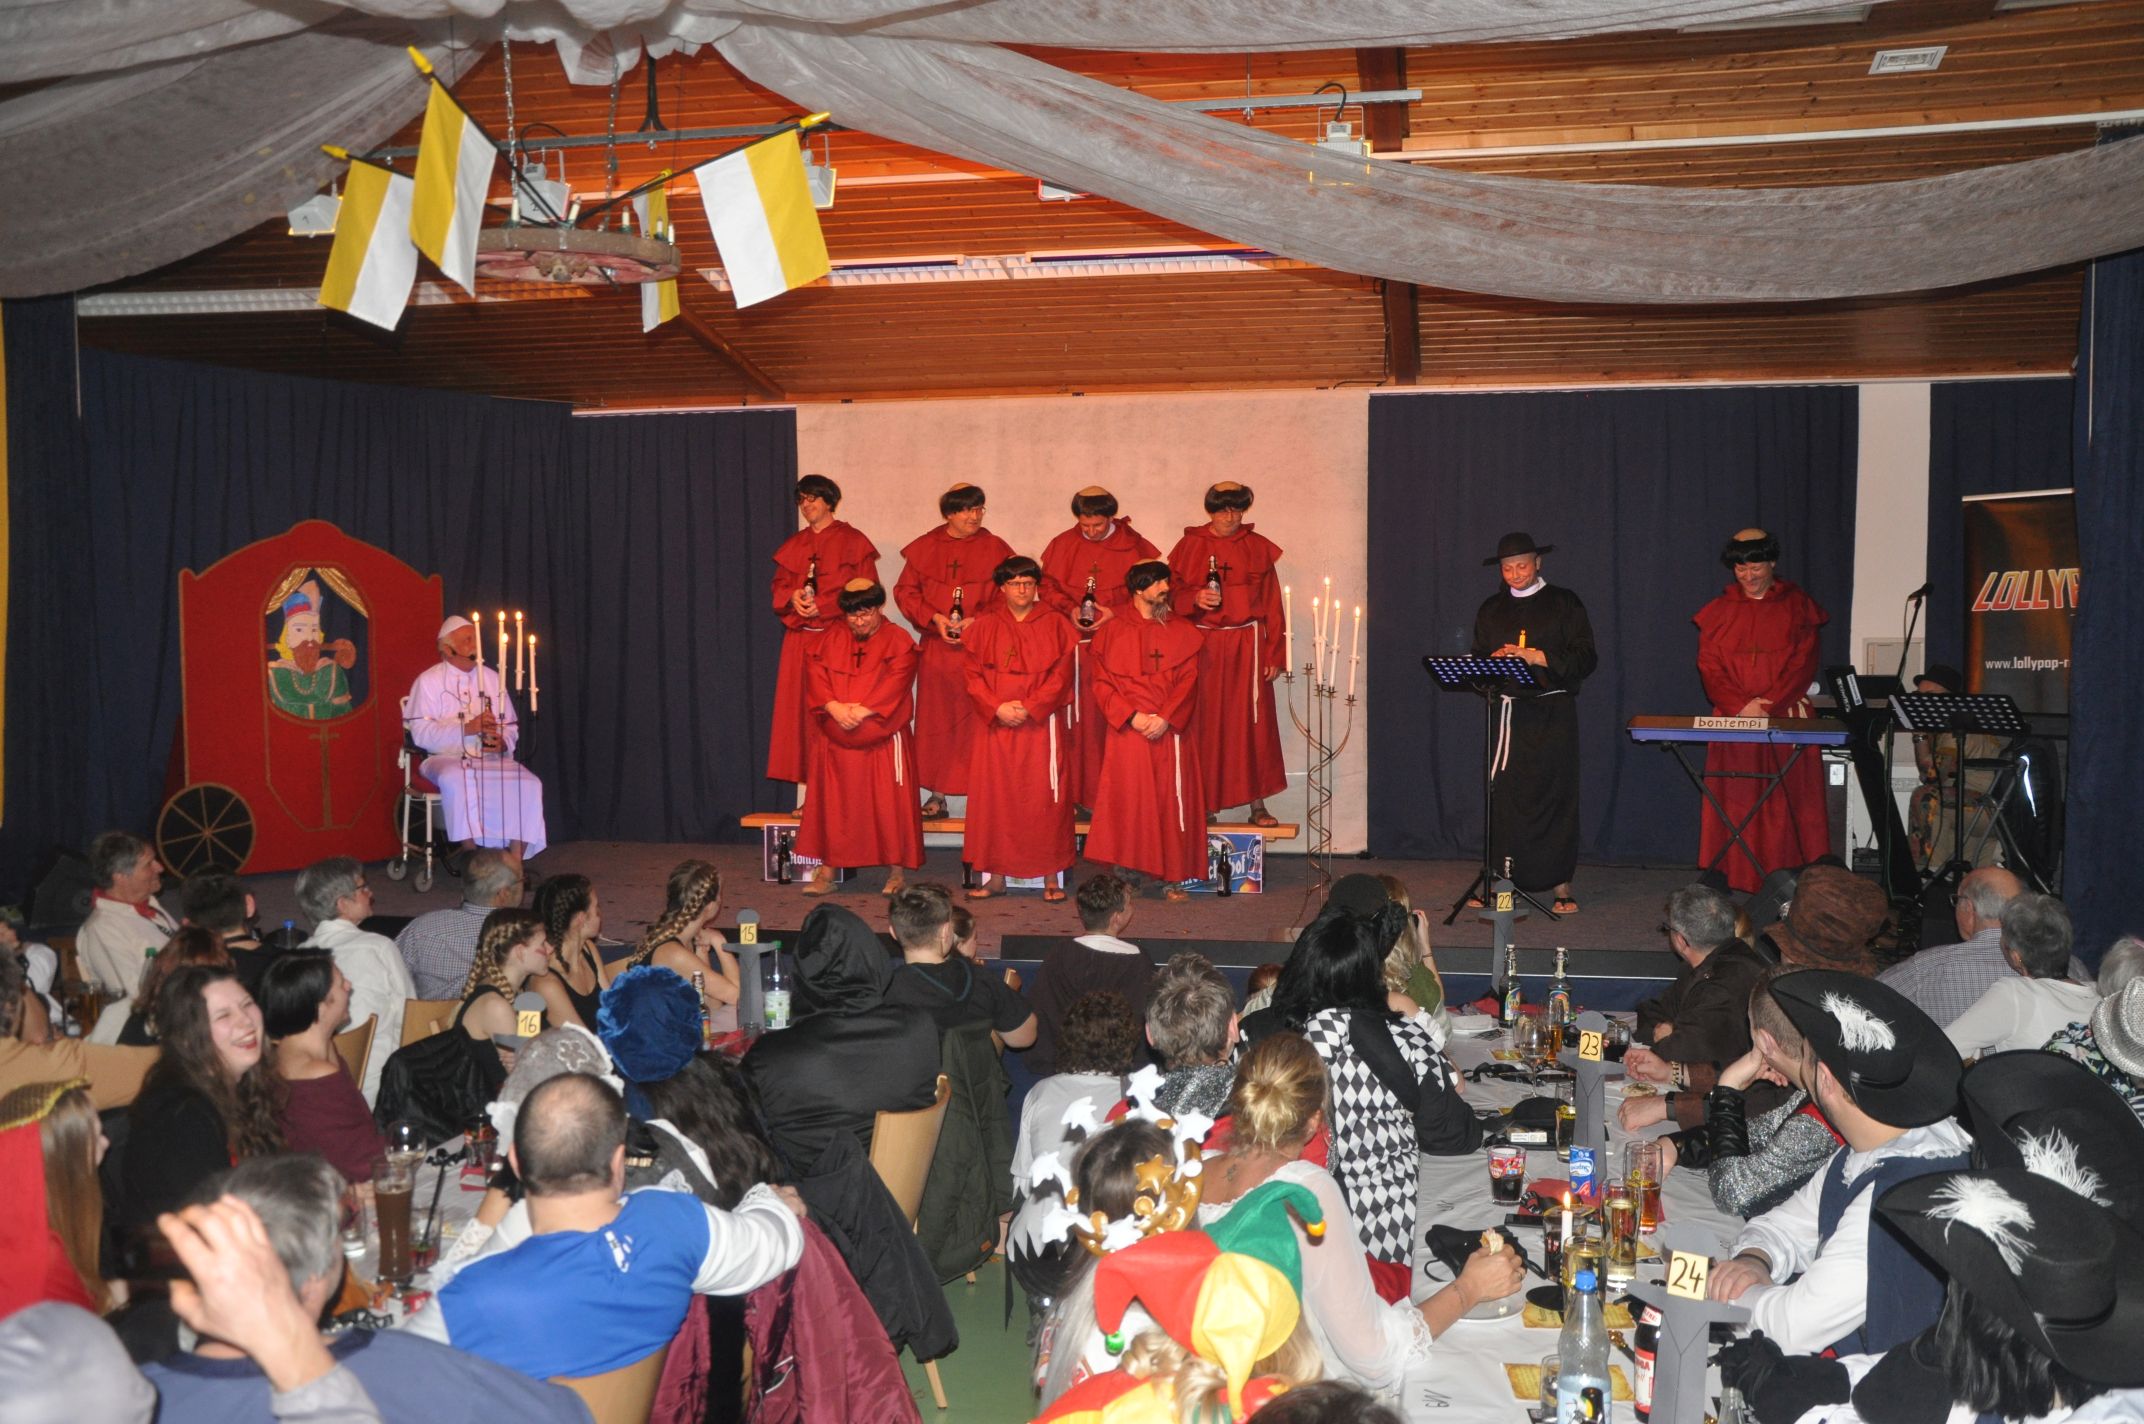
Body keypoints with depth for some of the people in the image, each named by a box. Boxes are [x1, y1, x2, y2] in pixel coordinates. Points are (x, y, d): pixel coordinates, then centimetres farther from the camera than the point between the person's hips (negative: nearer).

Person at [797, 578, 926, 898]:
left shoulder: (898, 642, 0)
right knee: (832, 803, 4)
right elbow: (815, 675, -1)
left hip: (883, 740, -3)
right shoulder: (828, 640, 11)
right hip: (835, 742, 3)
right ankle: (826, 871, 9)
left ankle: (895, 871, 7)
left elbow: (896, 683, -13)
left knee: (889, 804, -2)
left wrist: (863, 710, -22)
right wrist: (834, 707, -17)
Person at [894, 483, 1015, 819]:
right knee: (935, 721, 4)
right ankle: (936, 796, 10)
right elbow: (905, 592, 7)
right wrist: (934, 618, -8)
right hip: (936, 649, 2)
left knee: (978, 721, -4)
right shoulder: (924, 548, 7)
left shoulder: (995, 549, 4)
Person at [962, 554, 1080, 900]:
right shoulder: (984, 626, 9)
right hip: (995, 723, 1)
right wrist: (997, 707, -11)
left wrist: (1030, 708, -12)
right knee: (993, 795, 0)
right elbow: (974, 675, 4)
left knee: (1045, 796, -3)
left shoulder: (1055, 625, 6)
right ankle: (993, 874, 5)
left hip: (1041, 723, -1)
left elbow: (1061, 675, -1)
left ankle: (1051, 875, 2)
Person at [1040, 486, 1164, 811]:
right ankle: (1077, 793, 9)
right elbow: (1047, 586, 10)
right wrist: (1070, 609, -8)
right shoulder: (1063, 545, 5)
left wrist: (1116, 612, -13)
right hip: (1075, 647, 2)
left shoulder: (1133, 546, -1)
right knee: (1076, 719, 2)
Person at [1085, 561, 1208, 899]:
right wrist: (1131, 715, -11)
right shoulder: (1111, 632, 8)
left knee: (1173, 802, -1)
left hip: (1171, 731, 1)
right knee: (1126, 801, -5)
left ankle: (1174, 877, 4)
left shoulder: (1181, 632, 12)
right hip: (1127, 732, -1)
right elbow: (1102, 684, 2)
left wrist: (1165, 718, -11)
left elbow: (1188, 681, 3)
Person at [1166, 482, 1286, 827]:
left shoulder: (1259, 548, 8)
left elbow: (1272, 604, 7)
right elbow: (1172, 591, 5)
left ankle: (1257, 804, 5)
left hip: (1248, 646, 1)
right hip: (1202, 646, 0)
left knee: (1253, 724, -1)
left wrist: (1274, 654, 2)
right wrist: (1195, 598, -16)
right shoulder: (1189, 546, 6)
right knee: (1203, 725, -2)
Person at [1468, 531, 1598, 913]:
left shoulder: (1563, 604, 3)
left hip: (1552, 714, -3)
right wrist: (1493, 662, -6)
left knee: (1553, 793, -3)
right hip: (1506, 712, 3)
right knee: (1501, 794, -3)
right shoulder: (1491, 610, 15)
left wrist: (1534, 656, -15)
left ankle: (1560, 885, 4)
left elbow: (1585, 658, -4)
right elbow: (1477, 659, 17)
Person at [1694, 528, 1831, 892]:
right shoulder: (1719, 610, 11)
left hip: (1787, 721, -1)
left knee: (1788, 804, -4)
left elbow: (1804, 664, -2)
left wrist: (1765, 705, -13)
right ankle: (1735, 883, -1)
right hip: (1733, 722, 2)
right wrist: (1742, 707, -11)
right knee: (1735, 805, -2)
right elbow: (1709, 668, 3)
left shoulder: (1797, 606, 6)